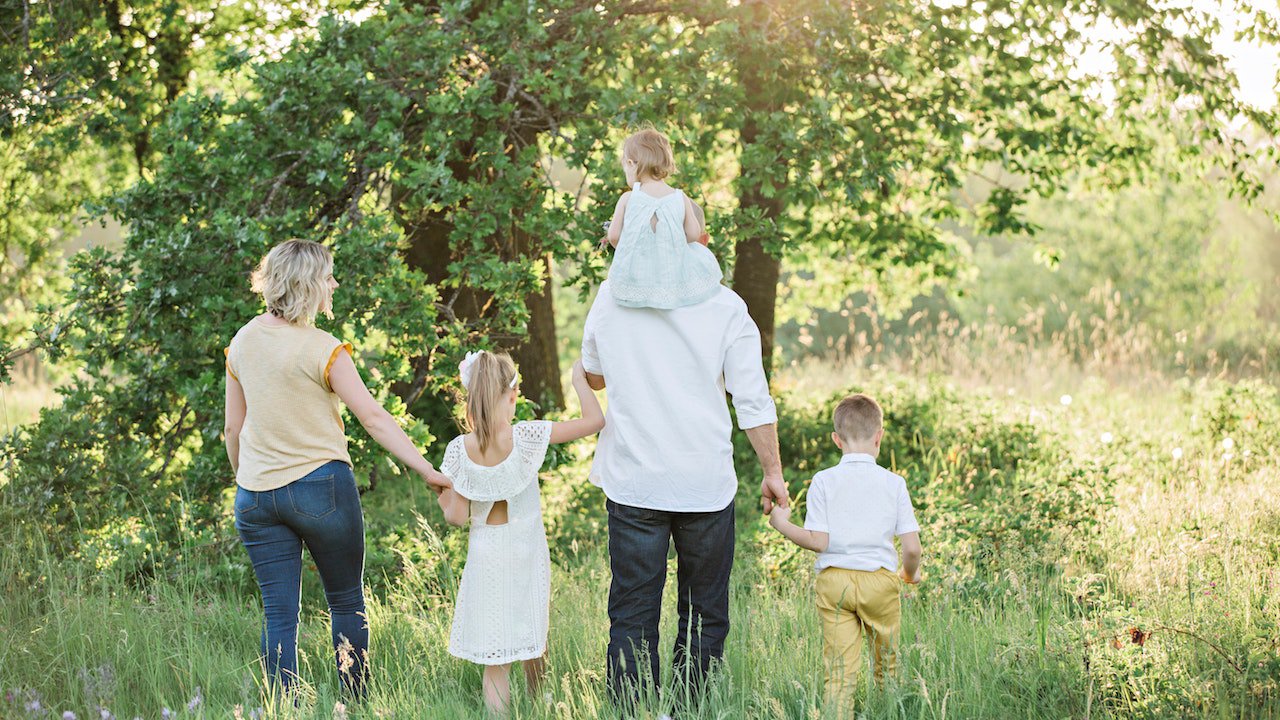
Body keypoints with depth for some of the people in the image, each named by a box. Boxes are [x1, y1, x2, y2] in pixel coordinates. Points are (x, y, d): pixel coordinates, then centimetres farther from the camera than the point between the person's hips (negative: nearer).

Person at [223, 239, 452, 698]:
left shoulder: (242, 342, 5)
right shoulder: (322, 350, -13)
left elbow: (234, 428, 11)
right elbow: (373, 418, -15)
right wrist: (428, 472, -14)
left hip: (255, 493, 5)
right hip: (320, 486, -5)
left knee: (279, 615, 5)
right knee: (347, 603, 11)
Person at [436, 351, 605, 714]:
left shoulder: (459, 450, -13)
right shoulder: (527, 436, -17)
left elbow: (457, 517, -9)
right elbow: (594, 420, -14)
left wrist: (442, 498, 12)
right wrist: (578, 378, -1)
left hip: (487, 558, -1)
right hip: (528, 554, 1)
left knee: (494, 662, 4)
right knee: (532, 645, 23)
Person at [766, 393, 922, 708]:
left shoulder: (823, 481, -1)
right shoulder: (894, 483, 0)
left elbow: (818, 541, -6)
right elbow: (911, 547, -1)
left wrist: (783, 524, 9)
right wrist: (910, 573, 19)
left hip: (834, 581, 0)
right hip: (879, 579, 0)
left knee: (839, 668, -3)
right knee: (887, 665, 16)